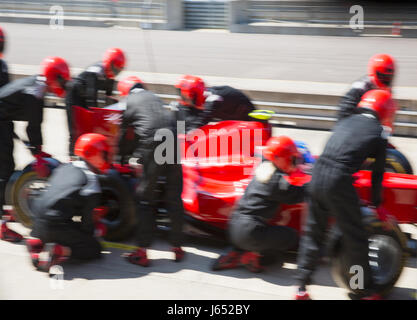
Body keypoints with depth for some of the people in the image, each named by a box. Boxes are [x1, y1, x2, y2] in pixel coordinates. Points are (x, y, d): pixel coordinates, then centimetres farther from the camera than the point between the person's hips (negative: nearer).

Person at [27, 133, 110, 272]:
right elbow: (87, 220, -6)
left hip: (39, 222, 7)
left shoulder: (63, 168, 14)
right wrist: (95, 231, 17)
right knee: (95, 249, 6)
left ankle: (36, 242, 6)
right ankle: (60, 250, -17)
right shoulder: (91, 179, -9)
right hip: (57, 225, -7)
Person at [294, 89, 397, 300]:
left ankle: (301, 286, 19)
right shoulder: (378, 132, 7)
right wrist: (376, 202, 24)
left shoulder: (346, 122, 21)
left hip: (317, 174, 6)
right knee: (355, 238, 8)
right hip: (339, 182, -6)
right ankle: (366, 292, 18)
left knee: (313, 233, 17)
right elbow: (378, 172, 11)